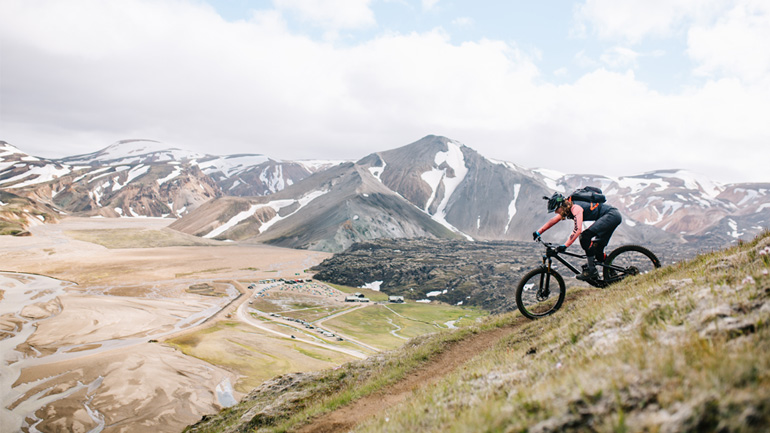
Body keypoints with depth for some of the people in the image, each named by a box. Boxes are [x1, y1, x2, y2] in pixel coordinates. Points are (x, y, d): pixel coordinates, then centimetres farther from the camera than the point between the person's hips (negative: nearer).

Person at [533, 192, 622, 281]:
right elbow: (553, 221, 17)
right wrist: (538, 232, 16)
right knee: (597, 249, 13)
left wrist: (564, 246, -37)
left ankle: (591, 270, -16)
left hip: (612, 216, -10)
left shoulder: (575, 208, -23)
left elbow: (578, 230, -33)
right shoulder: (566, 208, 5)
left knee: (586, 236, -21)